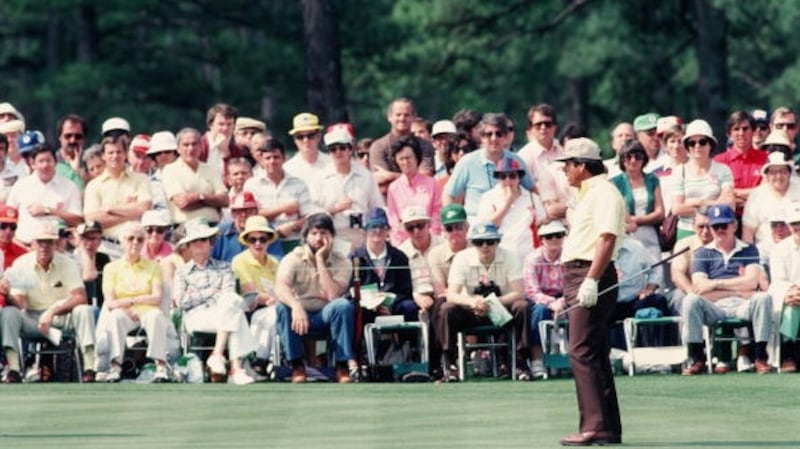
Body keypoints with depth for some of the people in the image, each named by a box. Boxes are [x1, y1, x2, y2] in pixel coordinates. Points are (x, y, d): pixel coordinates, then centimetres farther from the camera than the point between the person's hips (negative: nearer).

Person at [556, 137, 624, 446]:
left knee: (582, 352, -16)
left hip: (591, 277, -11)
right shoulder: (588, 194, 22)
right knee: (595, 355, 11)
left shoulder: (604, 193, -11)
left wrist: (591, 281, -29)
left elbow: (607, 238, -22)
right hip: (577, 276, 11)